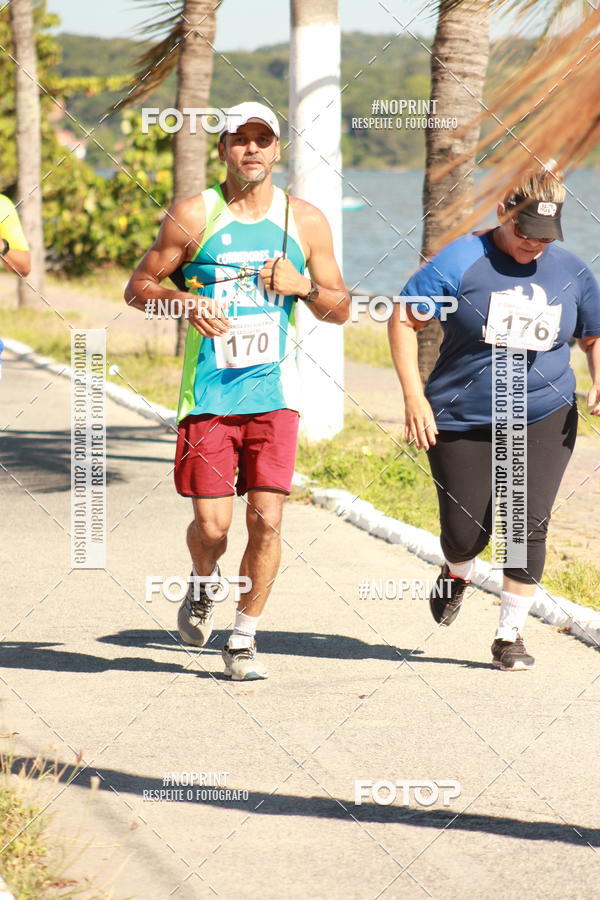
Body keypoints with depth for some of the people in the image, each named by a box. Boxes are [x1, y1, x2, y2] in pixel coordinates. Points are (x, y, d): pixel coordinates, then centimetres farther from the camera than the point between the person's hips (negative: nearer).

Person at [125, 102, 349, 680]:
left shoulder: (305, 221, 6)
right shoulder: (194, 216, -1)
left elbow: (340, 310, 12)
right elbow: (136, 288, 5)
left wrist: (303, 286, -9)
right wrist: (187, 301, -15)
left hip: (273, 393, 2)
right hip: (208, 392, -1)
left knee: (266, 519, -6)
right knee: (212, 526, -4)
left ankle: (243, 640, 10)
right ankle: (204, 584, 31)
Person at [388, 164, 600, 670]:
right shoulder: (462, 262, -9)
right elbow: (403, 320, -8)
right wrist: (414, 397, -14)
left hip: (544, 420, 2)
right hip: (462, 422, -1)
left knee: (528, 524, -10)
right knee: (465, 531, 2)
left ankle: (511, 635, 4)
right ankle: (457, 575, 40)